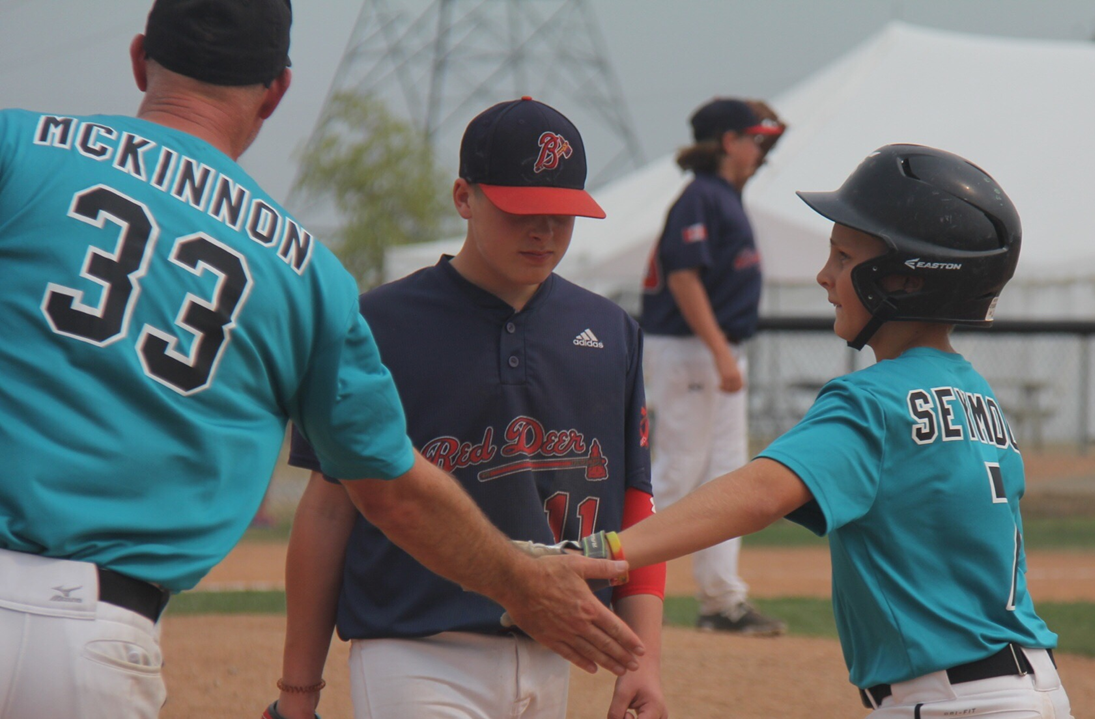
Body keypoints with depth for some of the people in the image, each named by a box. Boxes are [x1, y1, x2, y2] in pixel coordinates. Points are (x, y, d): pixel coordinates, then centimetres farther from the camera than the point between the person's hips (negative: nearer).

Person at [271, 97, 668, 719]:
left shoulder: (611, 334, 12)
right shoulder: (380, 324, -2)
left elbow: (634, 504, 14)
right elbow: (328, 507, -1)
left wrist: (645, 659, 4)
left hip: (552, 663, 5)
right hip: (416, 662, -5)